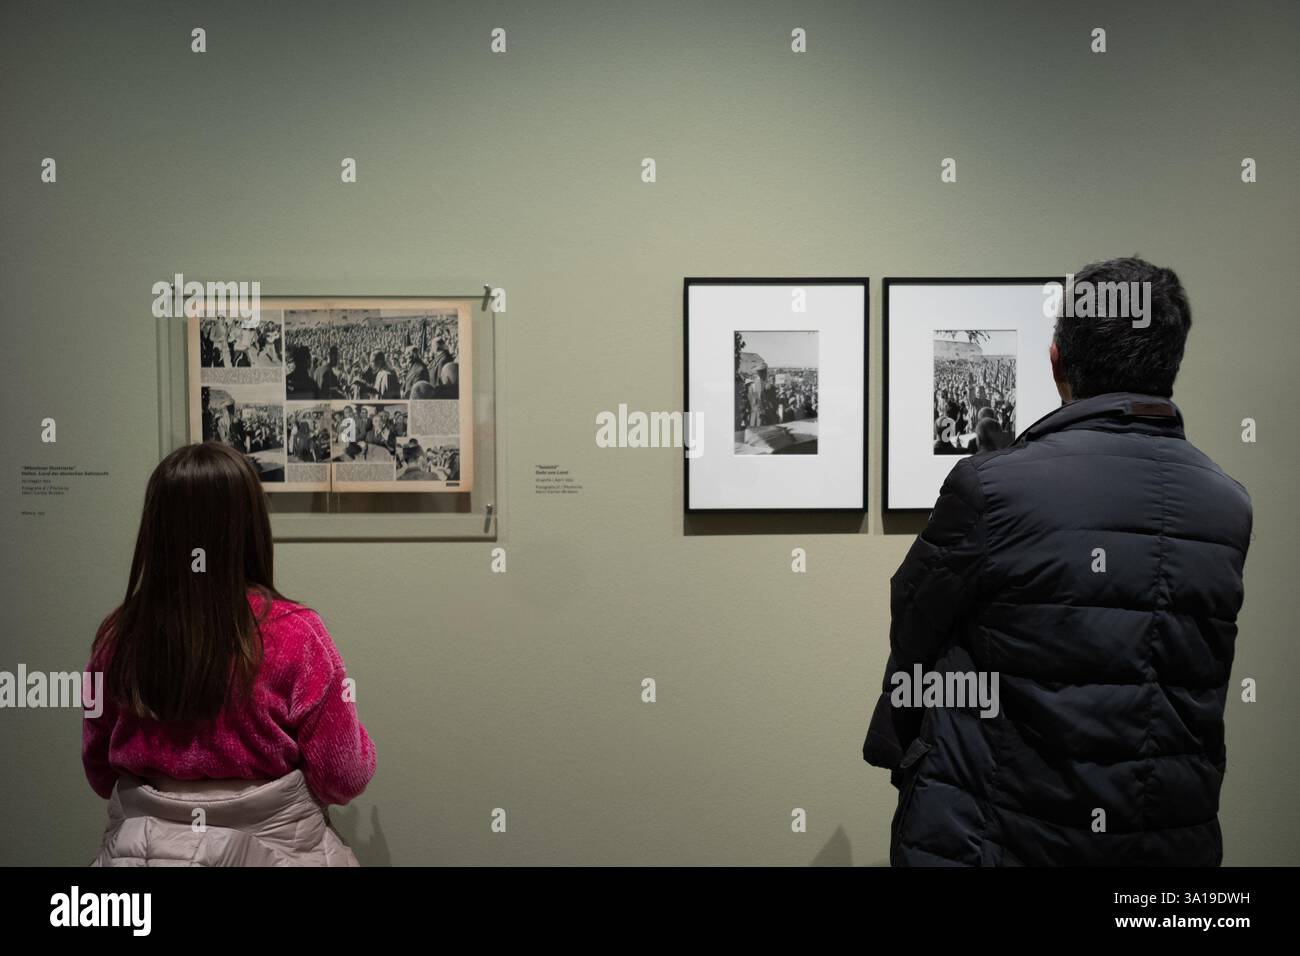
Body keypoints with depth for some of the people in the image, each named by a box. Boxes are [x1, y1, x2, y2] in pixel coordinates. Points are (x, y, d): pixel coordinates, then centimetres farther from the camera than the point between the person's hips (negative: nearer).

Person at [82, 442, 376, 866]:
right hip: (270, 851, -2)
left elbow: (101, 775, 5)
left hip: (140, 850, 2)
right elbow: (343, 781, -13)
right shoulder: (294, 634, -20)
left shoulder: (117, 638, -10)